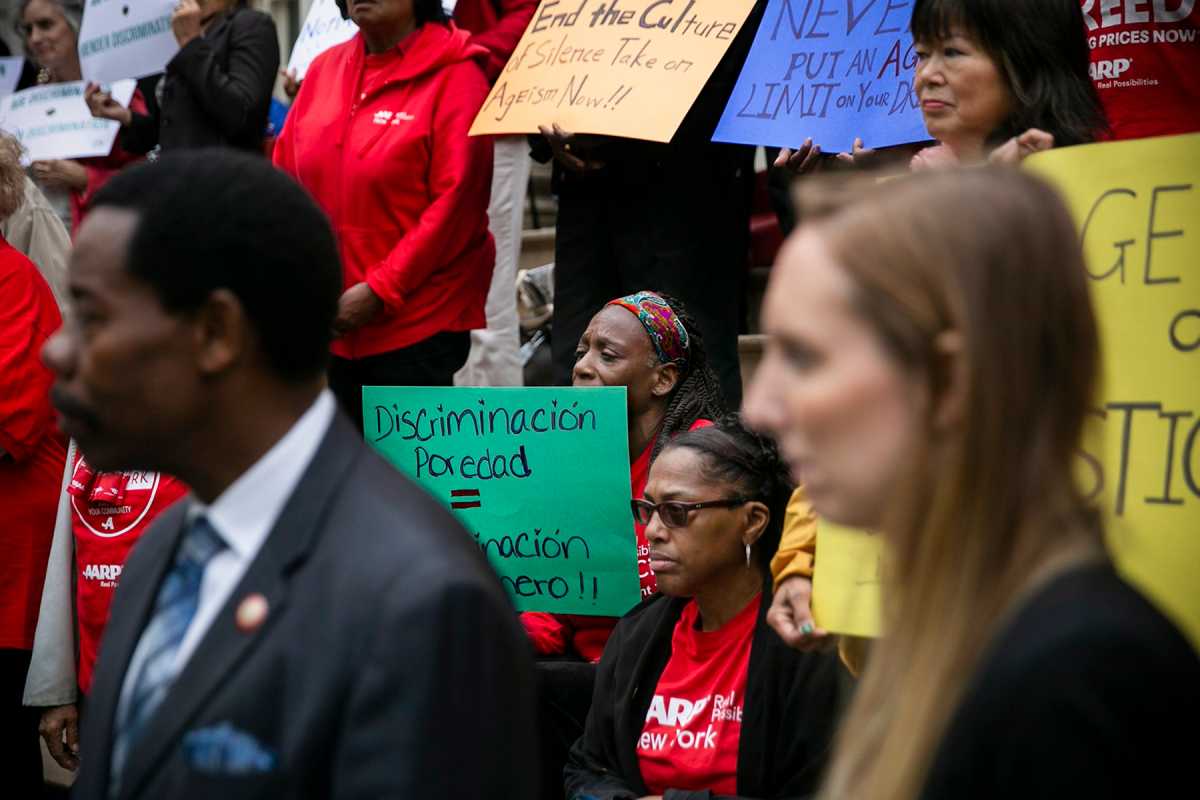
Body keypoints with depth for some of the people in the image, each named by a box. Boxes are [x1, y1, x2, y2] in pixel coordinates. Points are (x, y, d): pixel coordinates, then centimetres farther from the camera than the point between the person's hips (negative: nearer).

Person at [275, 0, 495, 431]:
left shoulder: (453, 76, -8)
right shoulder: (324, 69, 11)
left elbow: (455, 201, -14)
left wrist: (380, 291, -16)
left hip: (417, 325, -6)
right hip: (324, 323, 6)